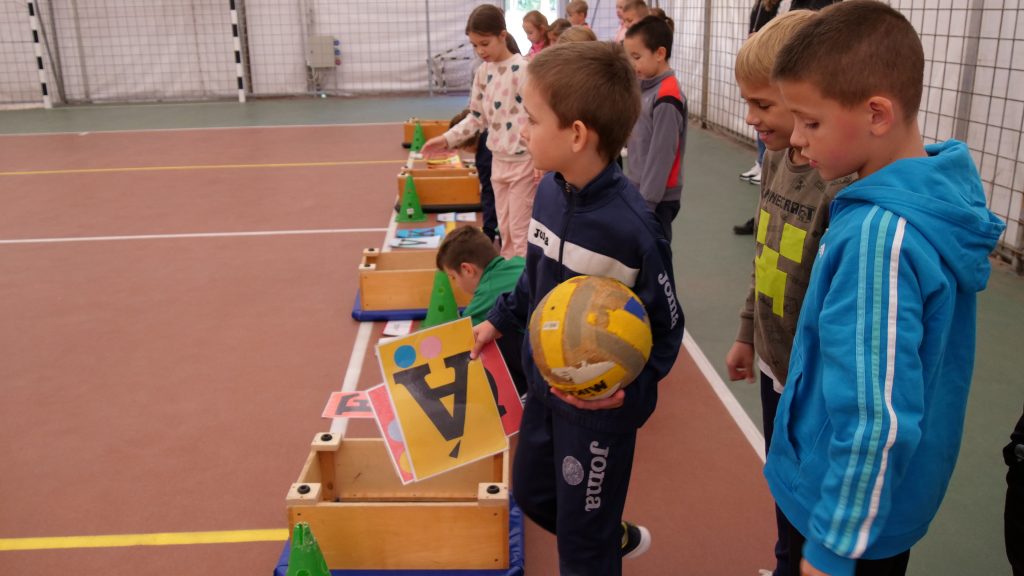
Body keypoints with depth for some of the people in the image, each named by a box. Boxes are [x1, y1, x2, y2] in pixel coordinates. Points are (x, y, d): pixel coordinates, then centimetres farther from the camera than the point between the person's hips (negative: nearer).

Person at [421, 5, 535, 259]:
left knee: (520, 230, 0)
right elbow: (478, 117, 14)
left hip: (524, 160, -7)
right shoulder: (483, 71, 7)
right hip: (498, 160, 7)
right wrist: (446, 138, 6)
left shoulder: (524, 69, -14)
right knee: (505, 230, 16)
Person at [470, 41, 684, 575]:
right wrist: (499, 320, 13)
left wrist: (629, 386, -30)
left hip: (600, 403, -7)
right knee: (532, 494, 27)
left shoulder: (630, 227, -29)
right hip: (544, 386, 8)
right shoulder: (550, 190, -7)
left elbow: (665, 328, -17)